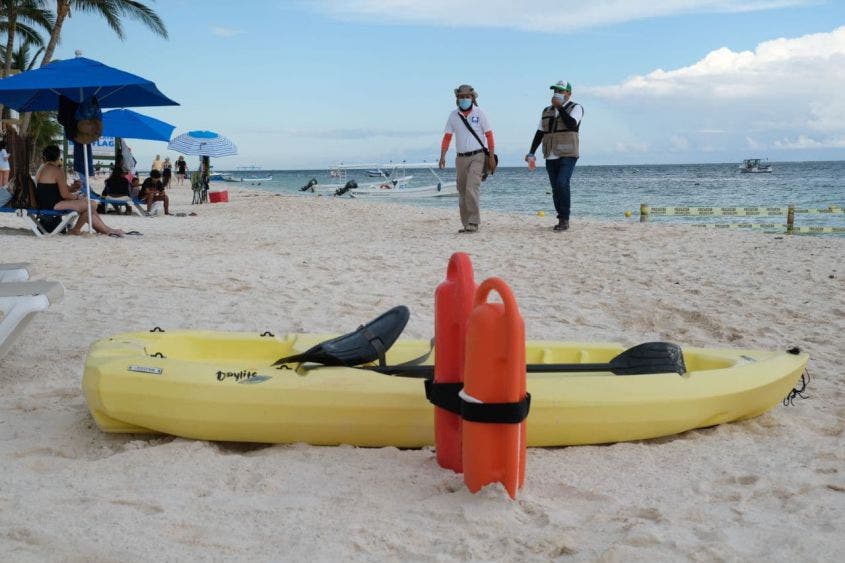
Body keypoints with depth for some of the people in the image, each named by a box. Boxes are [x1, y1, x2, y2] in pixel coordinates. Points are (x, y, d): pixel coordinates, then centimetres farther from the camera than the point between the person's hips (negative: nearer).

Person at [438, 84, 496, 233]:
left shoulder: (479, 113, -1)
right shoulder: (453, 115, 7)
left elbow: (489, 135, 0)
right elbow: (447, 137, 7)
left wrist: (491, 156, -6)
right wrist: (442, 156, -6)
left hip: (477, 156, -4)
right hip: (461, 158, 4)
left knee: (471, 188, -18)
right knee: (462, 192, 7)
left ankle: (473, 223, -13)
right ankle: (466, 224, 16)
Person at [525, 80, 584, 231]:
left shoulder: (576, 108, 2)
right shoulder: (547, 111, 16)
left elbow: (571, 124, -18)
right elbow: (539, 133, 15)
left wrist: (560, 107, -13)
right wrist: (531, 152, 7)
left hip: (567, 155, -5)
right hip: (551, 157, 5)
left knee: (562, 184, -21)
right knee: (556, 189, 4)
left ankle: (565, 219, -16)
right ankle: (562, 220, 10)